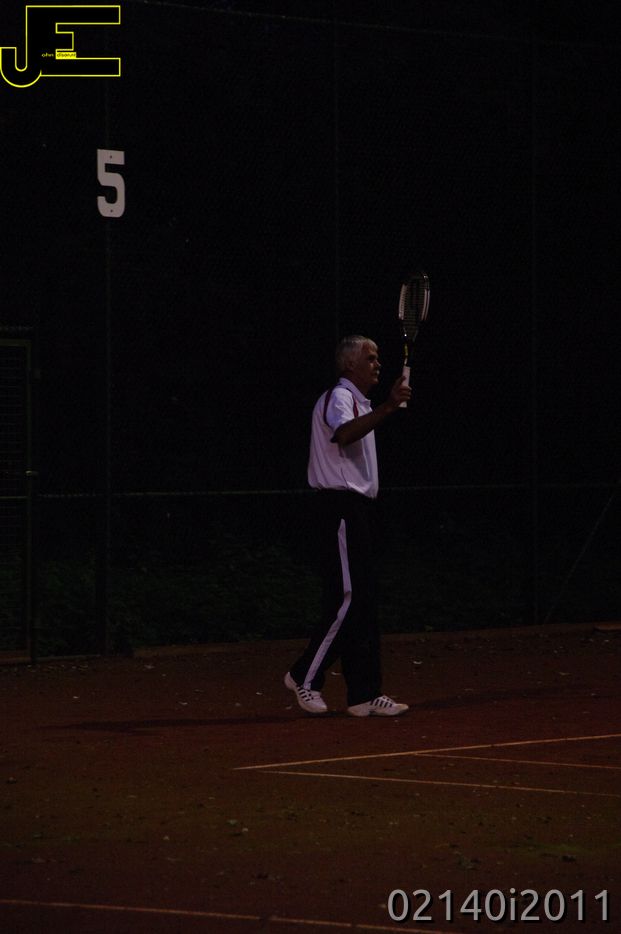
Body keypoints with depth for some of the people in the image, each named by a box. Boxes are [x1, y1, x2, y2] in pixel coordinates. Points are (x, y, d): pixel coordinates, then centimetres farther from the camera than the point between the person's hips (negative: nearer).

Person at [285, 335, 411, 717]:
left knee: (364, 603, 6)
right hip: (342, 508, -10)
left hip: (358, 507, 10)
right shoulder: (339, 398, -12)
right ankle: (306, 677, -1)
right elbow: (343, 434, -35)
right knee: (348, 598, -12)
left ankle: (365, 695, 5)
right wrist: (388, 407, -46)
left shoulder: (360, 402, 21)